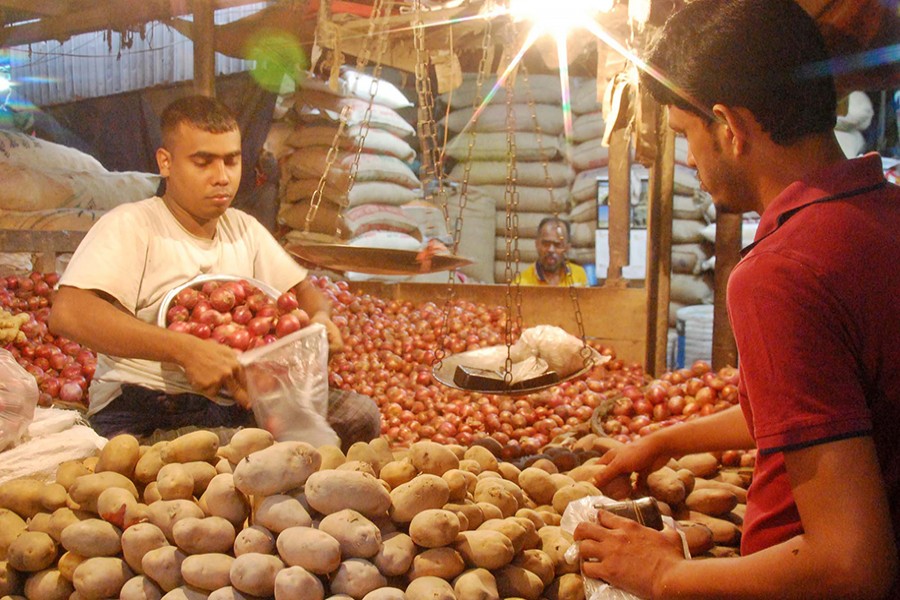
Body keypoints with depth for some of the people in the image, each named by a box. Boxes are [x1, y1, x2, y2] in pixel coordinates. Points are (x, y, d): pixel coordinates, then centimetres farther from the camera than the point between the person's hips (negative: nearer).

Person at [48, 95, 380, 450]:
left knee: (359, 415, -11)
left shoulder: (244, 229, 15)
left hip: (236, 407, 7)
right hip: (142, 413, -7)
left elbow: (301, 290, 26)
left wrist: (320, 316, 0)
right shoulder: (130, 226, -6)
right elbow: (67, 313, -21)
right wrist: (187, 350, -31)